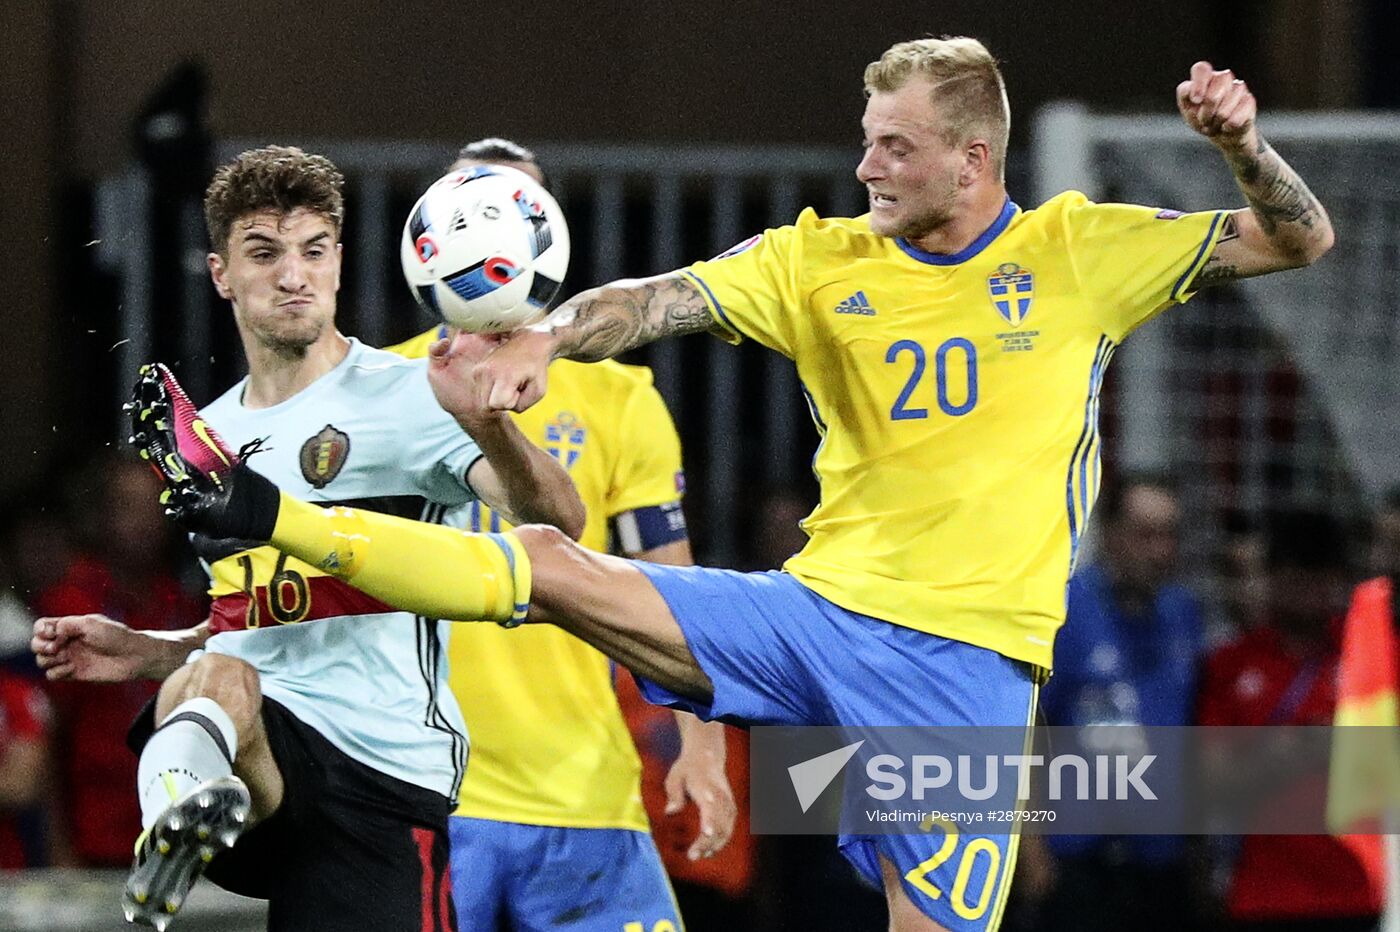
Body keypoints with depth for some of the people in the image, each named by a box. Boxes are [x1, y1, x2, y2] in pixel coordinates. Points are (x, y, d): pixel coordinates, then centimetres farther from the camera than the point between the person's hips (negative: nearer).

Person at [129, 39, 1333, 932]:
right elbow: (663, 300, -8)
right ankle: (273, 516, -5)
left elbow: (1298, 241, 2)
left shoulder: (1078, 252, 1)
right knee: (549, 567, -9)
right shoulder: (823, 259, 5)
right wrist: (545, 338, -29)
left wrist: (1240, 141, -19)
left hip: (964, 660, -2)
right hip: (815, 611, 2)